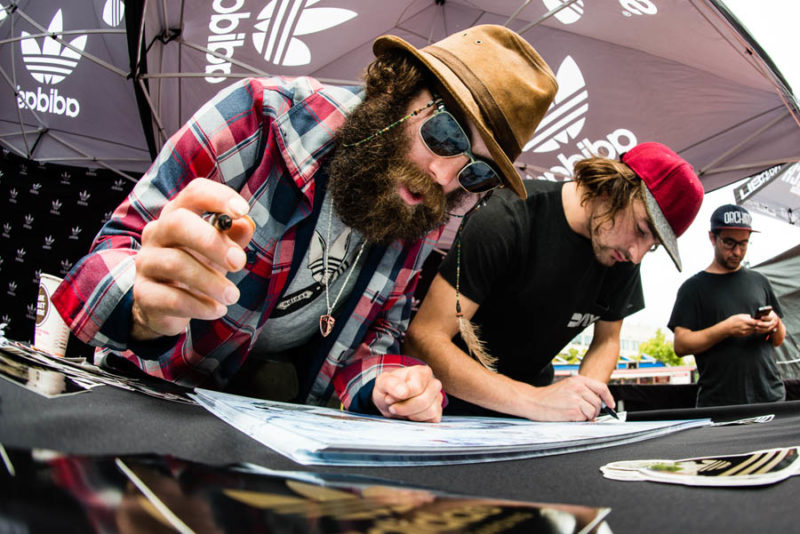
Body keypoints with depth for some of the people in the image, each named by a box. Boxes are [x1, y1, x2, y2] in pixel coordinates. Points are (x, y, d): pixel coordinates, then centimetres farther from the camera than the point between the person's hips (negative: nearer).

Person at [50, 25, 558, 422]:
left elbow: (380, 331, 2)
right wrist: (147, 306, -44)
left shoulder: (422, 219, -6)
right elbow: (117, 249, -20)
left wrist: (383, 382, -22)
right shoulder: (258, 116, -22)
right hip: (160, 385, -3)